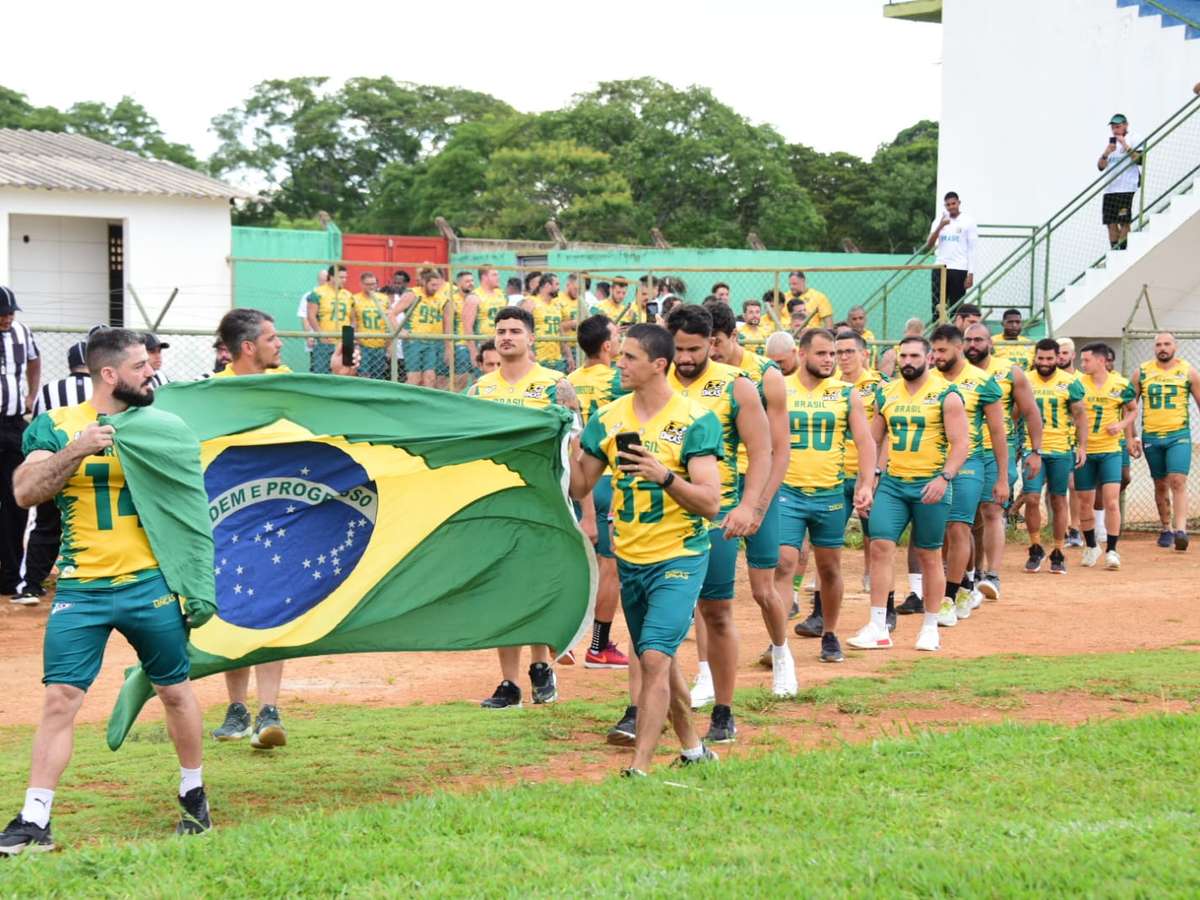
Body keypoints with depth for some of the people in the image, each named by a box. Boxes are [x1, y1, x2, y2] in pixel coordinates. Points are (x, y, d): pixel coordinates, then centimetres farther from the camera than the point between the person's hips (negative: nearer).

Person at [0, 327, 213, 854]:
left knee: (175, 690, 9)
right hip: (81, 591, -1)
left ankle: (194, 796, 29)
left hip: (151, 586, 2)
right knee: (60, 698, -6)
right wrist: (74, 451, -20)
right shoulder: (55, 426, 3)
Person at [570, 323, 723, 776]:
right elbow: (579, 487, 7)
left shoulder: (694, 421, -11)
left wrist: (666, 476, -29)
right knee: (658, 660, 16)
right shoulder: (609, 418, 4)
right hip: (629, 559, 6)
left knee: (655, 658, -16)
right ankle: (692, 748, 33)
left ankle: (639, 767, -16)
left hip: (679, 558, -6)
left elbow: (710, 502, -15)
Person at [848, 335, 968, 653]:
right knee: (880, 546, -8)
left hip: (930, 486, -4)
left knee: (929, 555, 5)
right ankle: (878, 628, -7)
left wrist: (944, 477, -22)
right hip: (892, 483, 4)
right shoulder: (887, 394, 9)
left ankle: (930, 627, 17)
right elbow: (874, 439, 18)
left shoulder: (945, 395, -5)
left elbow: (961, 443, -10)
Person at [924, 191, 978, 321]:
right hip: (940, 268, 3)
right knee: (937, 307, 1)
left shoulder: (968, 222, 1)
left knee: (955, 308, -2)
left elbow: (972, 250, -1)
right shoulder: (939, 221, 11)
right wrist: (939, 227, -11)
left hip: (959, 269, -3)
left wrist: (971, 274, -9)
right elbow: (929, 246, 4)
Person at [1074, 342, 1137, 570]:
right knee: (1085, 502, 9)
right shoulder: (1077, 384, -3)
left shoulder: (1121, 385, -3)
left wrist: (1122, 424, -5)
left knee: (1111, 501, -11)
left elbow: (1133, 410, 13)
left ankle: (1111, 551, -3)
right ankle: (1091, 547, 27)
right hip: (1084, 451, 1)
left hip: (1110, 451, -1)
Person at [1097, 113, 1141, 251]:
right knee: (1111, 223, 3)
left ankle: (1123, 250, -9)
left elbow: (1140, 159, -12)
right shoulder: (1110, 143, 20)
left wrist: (1125, 146, -17)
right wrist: (1106, 154, -4)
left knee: (1124, 222, -9)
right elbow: (1101, 166, 14)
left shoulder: (1133, 141, 1)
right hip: (1109, 189, 6)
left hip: (1126, 188, -6)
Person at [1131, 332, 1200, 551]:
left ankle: (1181, 530, -20)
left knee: (1178, 482, -15)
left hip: (1179, 436, -2)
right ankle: (1166, 529, 21)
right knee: (1160, 485, 9)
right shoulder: (1141, 373, 5)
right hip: (1150, 437, 2)